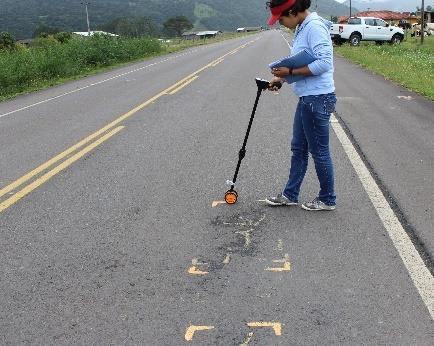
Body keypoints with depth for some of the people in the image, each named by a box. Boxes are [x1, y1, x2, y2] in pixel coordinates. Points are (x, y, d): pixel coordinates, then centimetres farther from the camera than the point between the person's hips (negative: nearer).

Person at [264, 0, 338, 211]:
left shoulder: (315, 27, -17)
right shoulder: (302, 28, 13)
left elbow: (324, 63, -25)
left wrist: (290, 71, -19)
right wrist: (282, 78, 9)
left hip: (318, 99, -10)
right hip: (307, 98, 10)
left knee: (319, 151, 2)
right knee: (298, 148, 16)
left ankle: (327, 200, 18)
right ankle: (290, 195, 28)